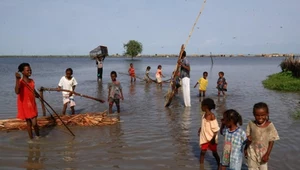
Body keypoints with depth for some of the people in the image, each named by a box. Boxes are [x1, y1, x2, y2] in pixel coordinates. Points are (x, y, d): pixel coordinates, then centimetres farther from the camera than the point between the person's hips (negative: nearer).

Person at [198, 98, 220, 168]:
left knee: (214, 153, 11)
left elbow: (216, 129, -19)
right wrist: (200, 129, 1)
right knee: (202, 152, 4)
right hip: (204, 137, 5)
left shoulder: (212, 116, -22)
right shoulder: (204, 114, -2)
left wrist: (214, 138, -20)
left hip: (211, 138, -5)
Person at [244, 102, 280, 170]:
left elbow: (271, 141, -10)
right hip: (252, 151, 1)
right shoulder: (251, 124, -12)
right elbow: (248, 138, 0)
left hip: (263, 152, -1)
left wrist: (267, 154, -10)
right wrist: (245, 149, 0)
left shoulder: (269, 126, -18)